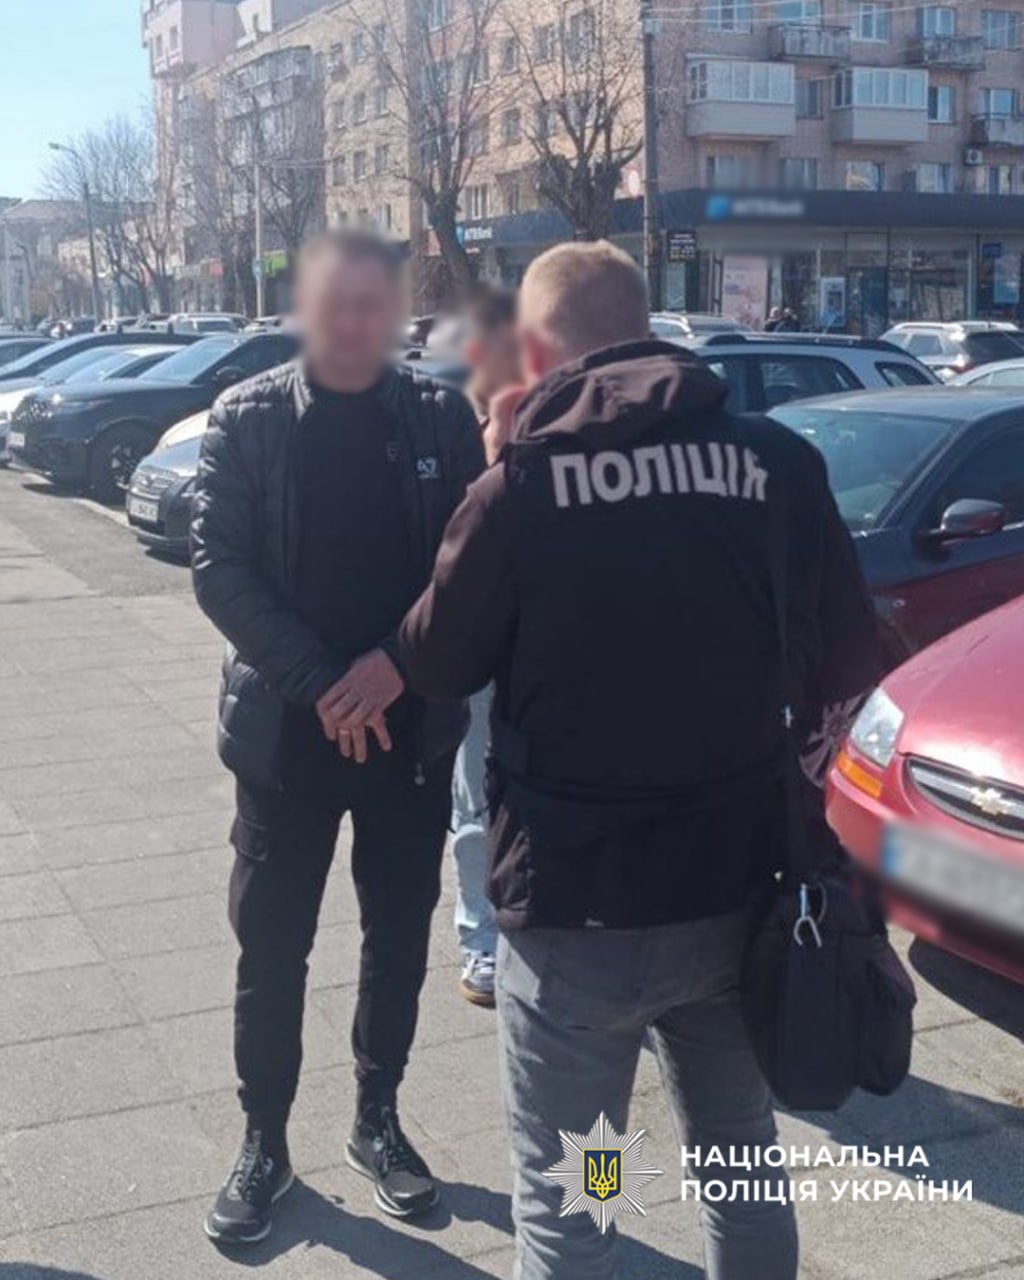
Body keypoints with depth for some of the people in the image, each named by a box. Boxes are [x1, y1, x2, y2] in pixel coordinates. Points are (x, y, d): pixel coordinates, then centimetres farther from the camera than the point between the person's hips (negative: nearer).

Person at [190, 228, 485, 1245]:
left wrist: (398, 660, -16)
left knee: (399, 934, 12)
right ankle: (263, 1142, 23)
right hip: (284, 724, -1)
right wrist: (319, 683, -18)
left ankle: (377, 1122, 31)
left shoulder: (441, 417, 0)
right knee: (271, 945, 5)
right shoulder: (246, 420, -4)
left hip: (414, 722, 2)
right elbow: (217, 566, -9)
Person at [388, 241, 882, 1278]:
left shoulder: (522, 485, -12)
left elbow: (434, 667, 1)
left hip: (574, 904, -3)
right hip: (737, 891, 4)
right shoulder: (779, 462, -4)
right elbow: (846, 668, 3)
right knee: (744, 1167, 24)